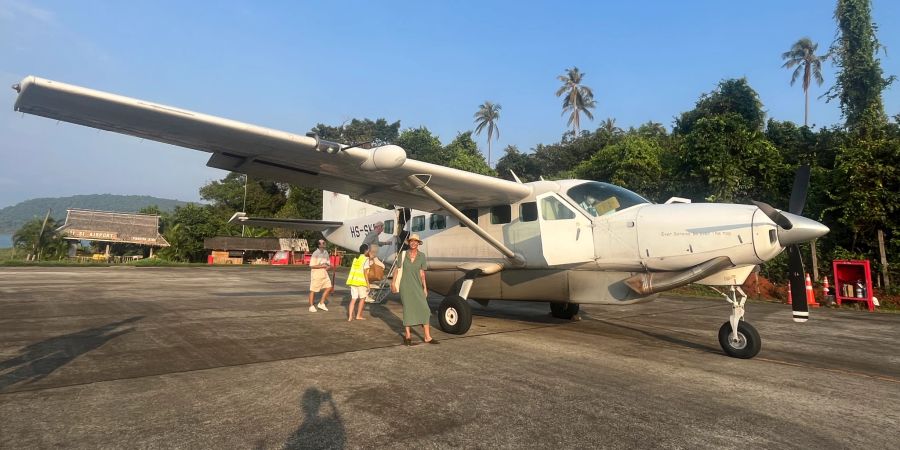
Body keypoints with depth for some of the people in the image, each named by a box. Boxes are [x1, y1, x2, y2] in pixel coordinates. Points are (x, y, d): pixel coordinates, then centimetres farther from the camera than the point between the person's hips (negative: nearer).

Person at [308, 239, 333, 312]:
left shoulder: (326, 252, 8)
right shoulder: (315, 253, -14)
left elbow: (328, 263, 18)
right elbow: (312, 265, -17)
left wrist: (328, 266, -5)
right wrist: (322, 266, -19)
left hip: (324, 274, 7)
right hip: (316, 274, -7)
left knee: (329, 287, 1)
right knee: (313, 290, 2)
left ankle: (321, 303, 13)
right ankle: (311, 306, 14)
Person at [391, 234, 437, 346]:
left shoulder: (421, 256, 1)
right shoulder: (403, 254, -1)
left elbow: (422, 273, 3)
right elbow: (397, 269, 5)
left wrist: (425, 287, 1)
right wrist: (393, 283, 2)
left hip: (417, 286, 1)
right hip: (405, 286, -1)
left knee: (424, 309, -2)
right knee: (407, 309, 5)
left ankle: (427, 337, 5)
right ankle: (407, 335, 19)